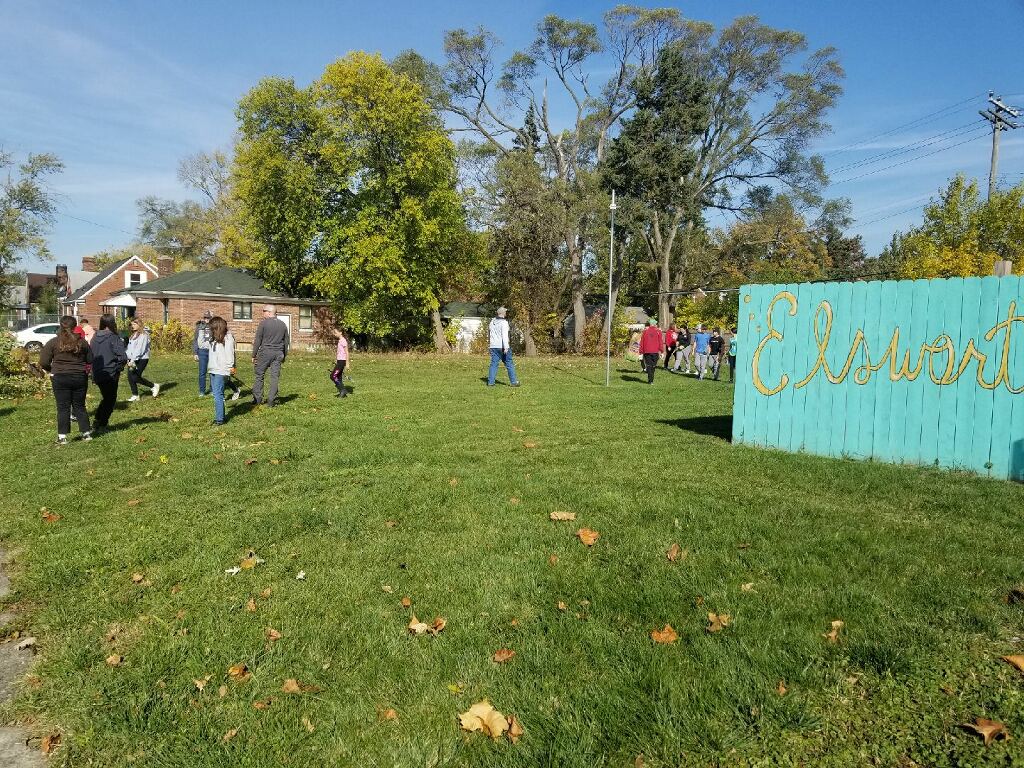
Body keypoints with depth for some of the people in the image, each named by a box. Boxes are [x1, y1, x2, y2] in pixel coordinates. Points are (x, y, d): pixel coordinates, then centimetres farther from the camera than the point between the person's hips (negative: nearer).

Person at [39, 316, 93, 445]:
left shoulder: (53, 342, -5)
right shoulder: (81, 342, -1)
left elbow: (43, 363, -5)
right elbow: (90, 360, 4)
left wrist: (51, 370, 14)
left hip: (60, 378, -2)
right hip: (80, 377, 2)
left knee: (63, 408, 4)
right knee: (80, 406, 13)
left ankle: (62, 437, 3)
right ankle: (86, 432, 16)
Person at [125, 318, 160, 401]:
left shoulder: (143, 335, -12)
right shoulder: (133, 335, 17)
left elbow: (140, 349, -18)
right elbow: (129, 348, 16)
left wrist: (133, 360, -21)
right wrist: (126, 356, 3)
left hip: (141, 359, -8)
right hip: (132, 360, 8)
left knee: (135, 378, -10)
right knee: (130, 377, 4)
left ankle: (154, 386, 8)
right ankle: (135, 395, 13)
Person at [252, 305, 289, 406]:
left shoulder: (263, 323, -6)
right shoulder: (283, 324, 9)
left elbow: (258, 340, -5)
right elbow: (286, 342, 14)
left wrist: (254, 355, 0)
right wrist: (284, 356, 22)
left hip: (265, 352, -4)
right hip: (278, 354, 4)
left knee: (259, 375, 8)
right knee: (275, 377, 4)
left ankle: (257, 399, 9)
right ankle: (271, 401, 4)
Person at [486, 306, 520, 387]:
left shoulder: (492, 321, 11)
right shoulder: (504, 322, -11)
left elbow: (489, 332, 23)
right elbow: (504, 335, -20)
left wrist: (490, 342, 37)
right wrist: (506, 347, -23)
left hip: (494, 346, 6)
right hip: (502, 346, -6)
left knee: (493, 364, 6)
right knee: (509, 364, 2)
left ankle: (490, 382, 0)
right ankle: (513, 382, 5)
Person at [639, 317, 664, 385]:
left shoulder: (645, 330, 1)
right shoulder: (658, 331, -1)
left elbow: (642, 341, 3)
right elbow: (661, 341, -3)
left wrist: (641, 351, 8)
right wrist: (661, 351, 1)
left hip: (647, 351, 0)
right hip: (655, 351, 0)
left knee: (648, 365, 3)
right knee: (653, 366, 12)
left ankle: (650, 380, -7)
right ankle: (651, 380, 16)